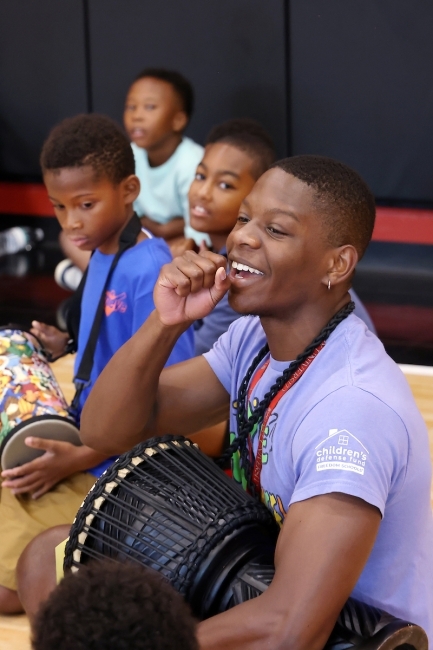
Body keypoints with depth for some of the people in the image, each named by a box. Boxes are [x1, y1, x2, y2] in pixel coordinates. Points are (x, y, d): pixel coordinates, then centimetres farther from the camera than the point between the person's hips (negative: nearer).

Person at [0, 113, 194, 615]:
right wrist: (64, 349, 7)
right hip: (84, 446, 9)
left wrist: (81, 457, -23)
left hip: (119, 470, -9)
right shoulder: (101, 256, 7)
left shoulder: (150, 274, -20)